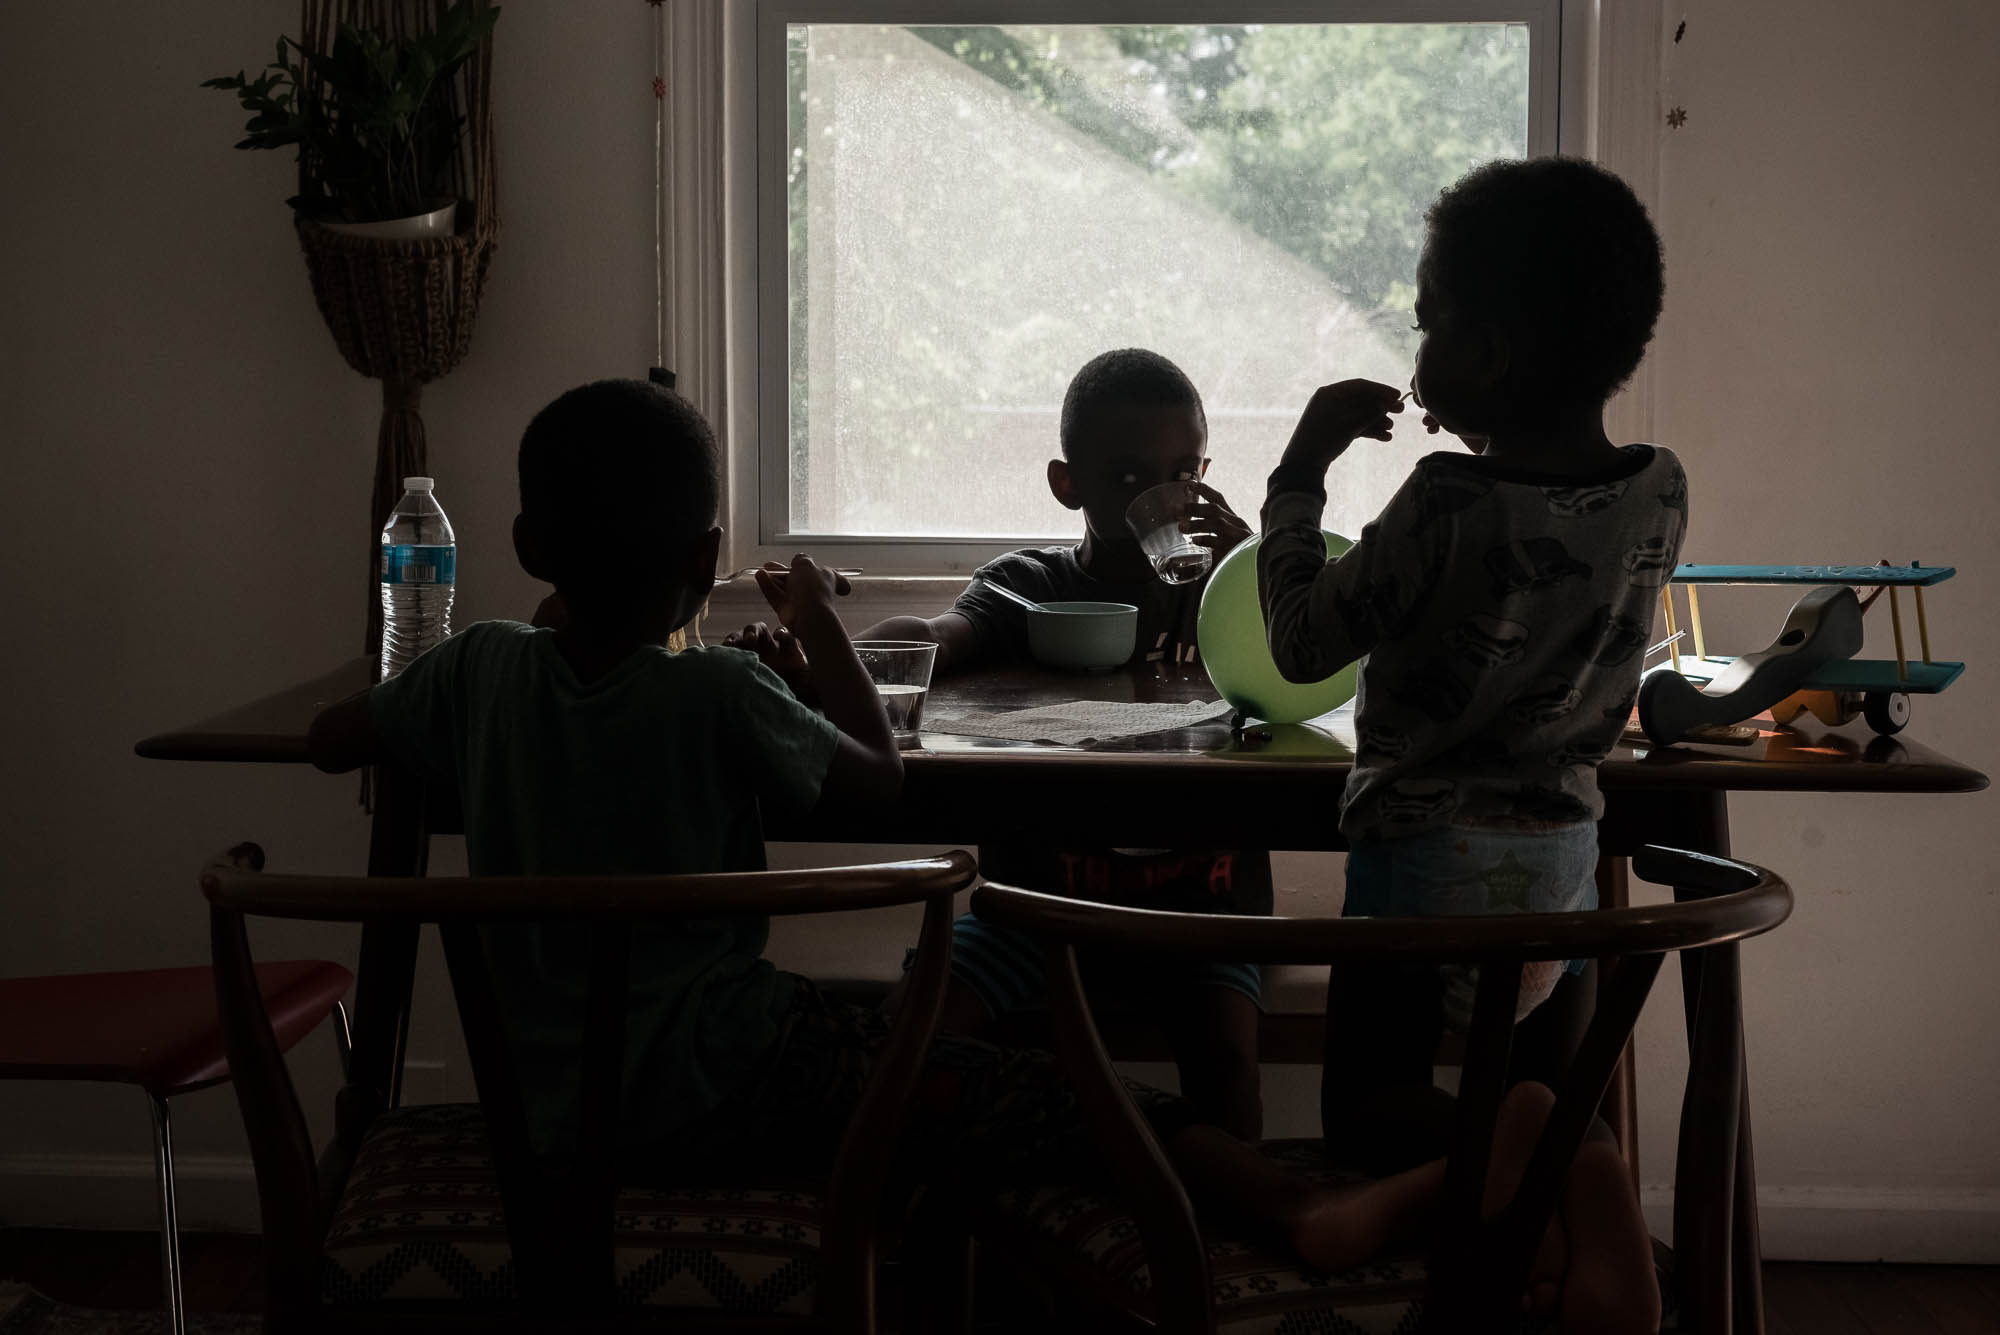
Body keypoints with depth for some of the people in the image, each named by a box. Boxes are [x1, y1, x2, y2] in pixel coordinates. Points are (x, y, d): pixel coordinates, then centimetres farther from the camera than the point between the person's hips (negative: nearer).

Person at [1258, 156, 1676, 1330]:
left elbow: (1303, 642, -12)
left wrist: (1302, 469, -4)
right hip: (1566, 847, 6)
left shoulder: (1451, 504, -22)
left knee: (1376, 1120, 8)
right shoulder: (1661, 493, -4)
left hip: (1429, 855, -5)